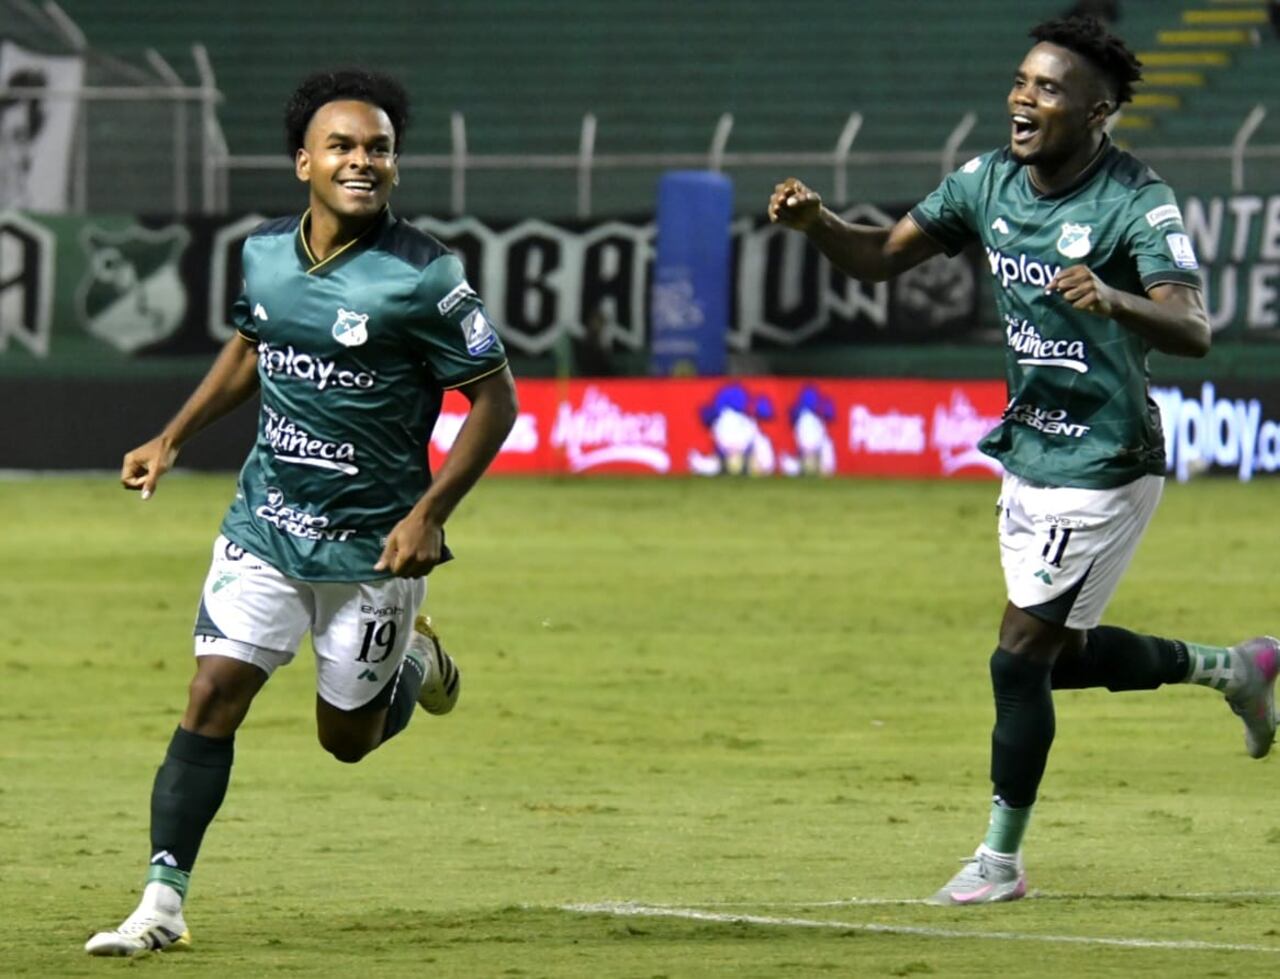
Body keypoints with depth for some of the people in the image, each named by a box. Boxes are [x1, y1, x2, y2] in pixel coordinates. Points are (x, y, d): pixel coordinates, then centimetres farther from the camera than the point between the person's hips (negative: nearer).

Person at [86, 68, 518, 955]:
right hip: (266, 522, 3)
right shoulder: (266, 253, -1)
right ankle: (164, 903, -7)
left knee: (347, 736, 8)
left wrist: (428, 516, -18)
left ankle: (416, 663, 42)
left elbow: (495, 398, -11)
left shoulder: (422, 275, -17)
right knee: (214, 693, -10)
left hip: (374, 544, -3)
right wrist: (173, 440, 16)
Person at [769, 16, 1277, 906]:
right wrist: (816, 222, -16)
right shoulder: (989, 182, -1)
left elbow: (1194, 331, -33)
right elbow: (881, 256, 5)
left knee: (1020, 657, -6)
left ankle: (1001, 859, 9)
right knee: (1060, 656, 18)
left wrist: (1116, 302, -53)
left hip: (1103, 469, -8)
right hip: (1028, 455, 8)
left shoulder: (1138, 204, -21)